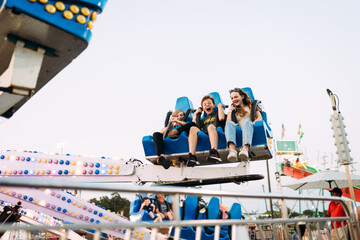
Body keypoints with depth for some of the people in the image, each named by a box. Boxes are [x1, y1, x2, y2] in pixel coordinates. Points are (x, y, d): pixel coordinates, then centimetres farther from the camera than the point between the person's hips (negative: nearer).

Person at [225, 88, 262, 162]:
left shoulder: (251, 106, 28)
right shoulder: (233, 110, 30)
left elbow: (260, 118, 10)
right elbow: (227, 124, 17)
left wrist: (251, 123, -9)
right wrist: (229, 113, 11)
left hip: (249, 128, -1)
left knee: (247, 122, -35)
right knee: (230, 123, -31)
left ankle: (245, 149, -61)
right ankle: (232, 150, -57)